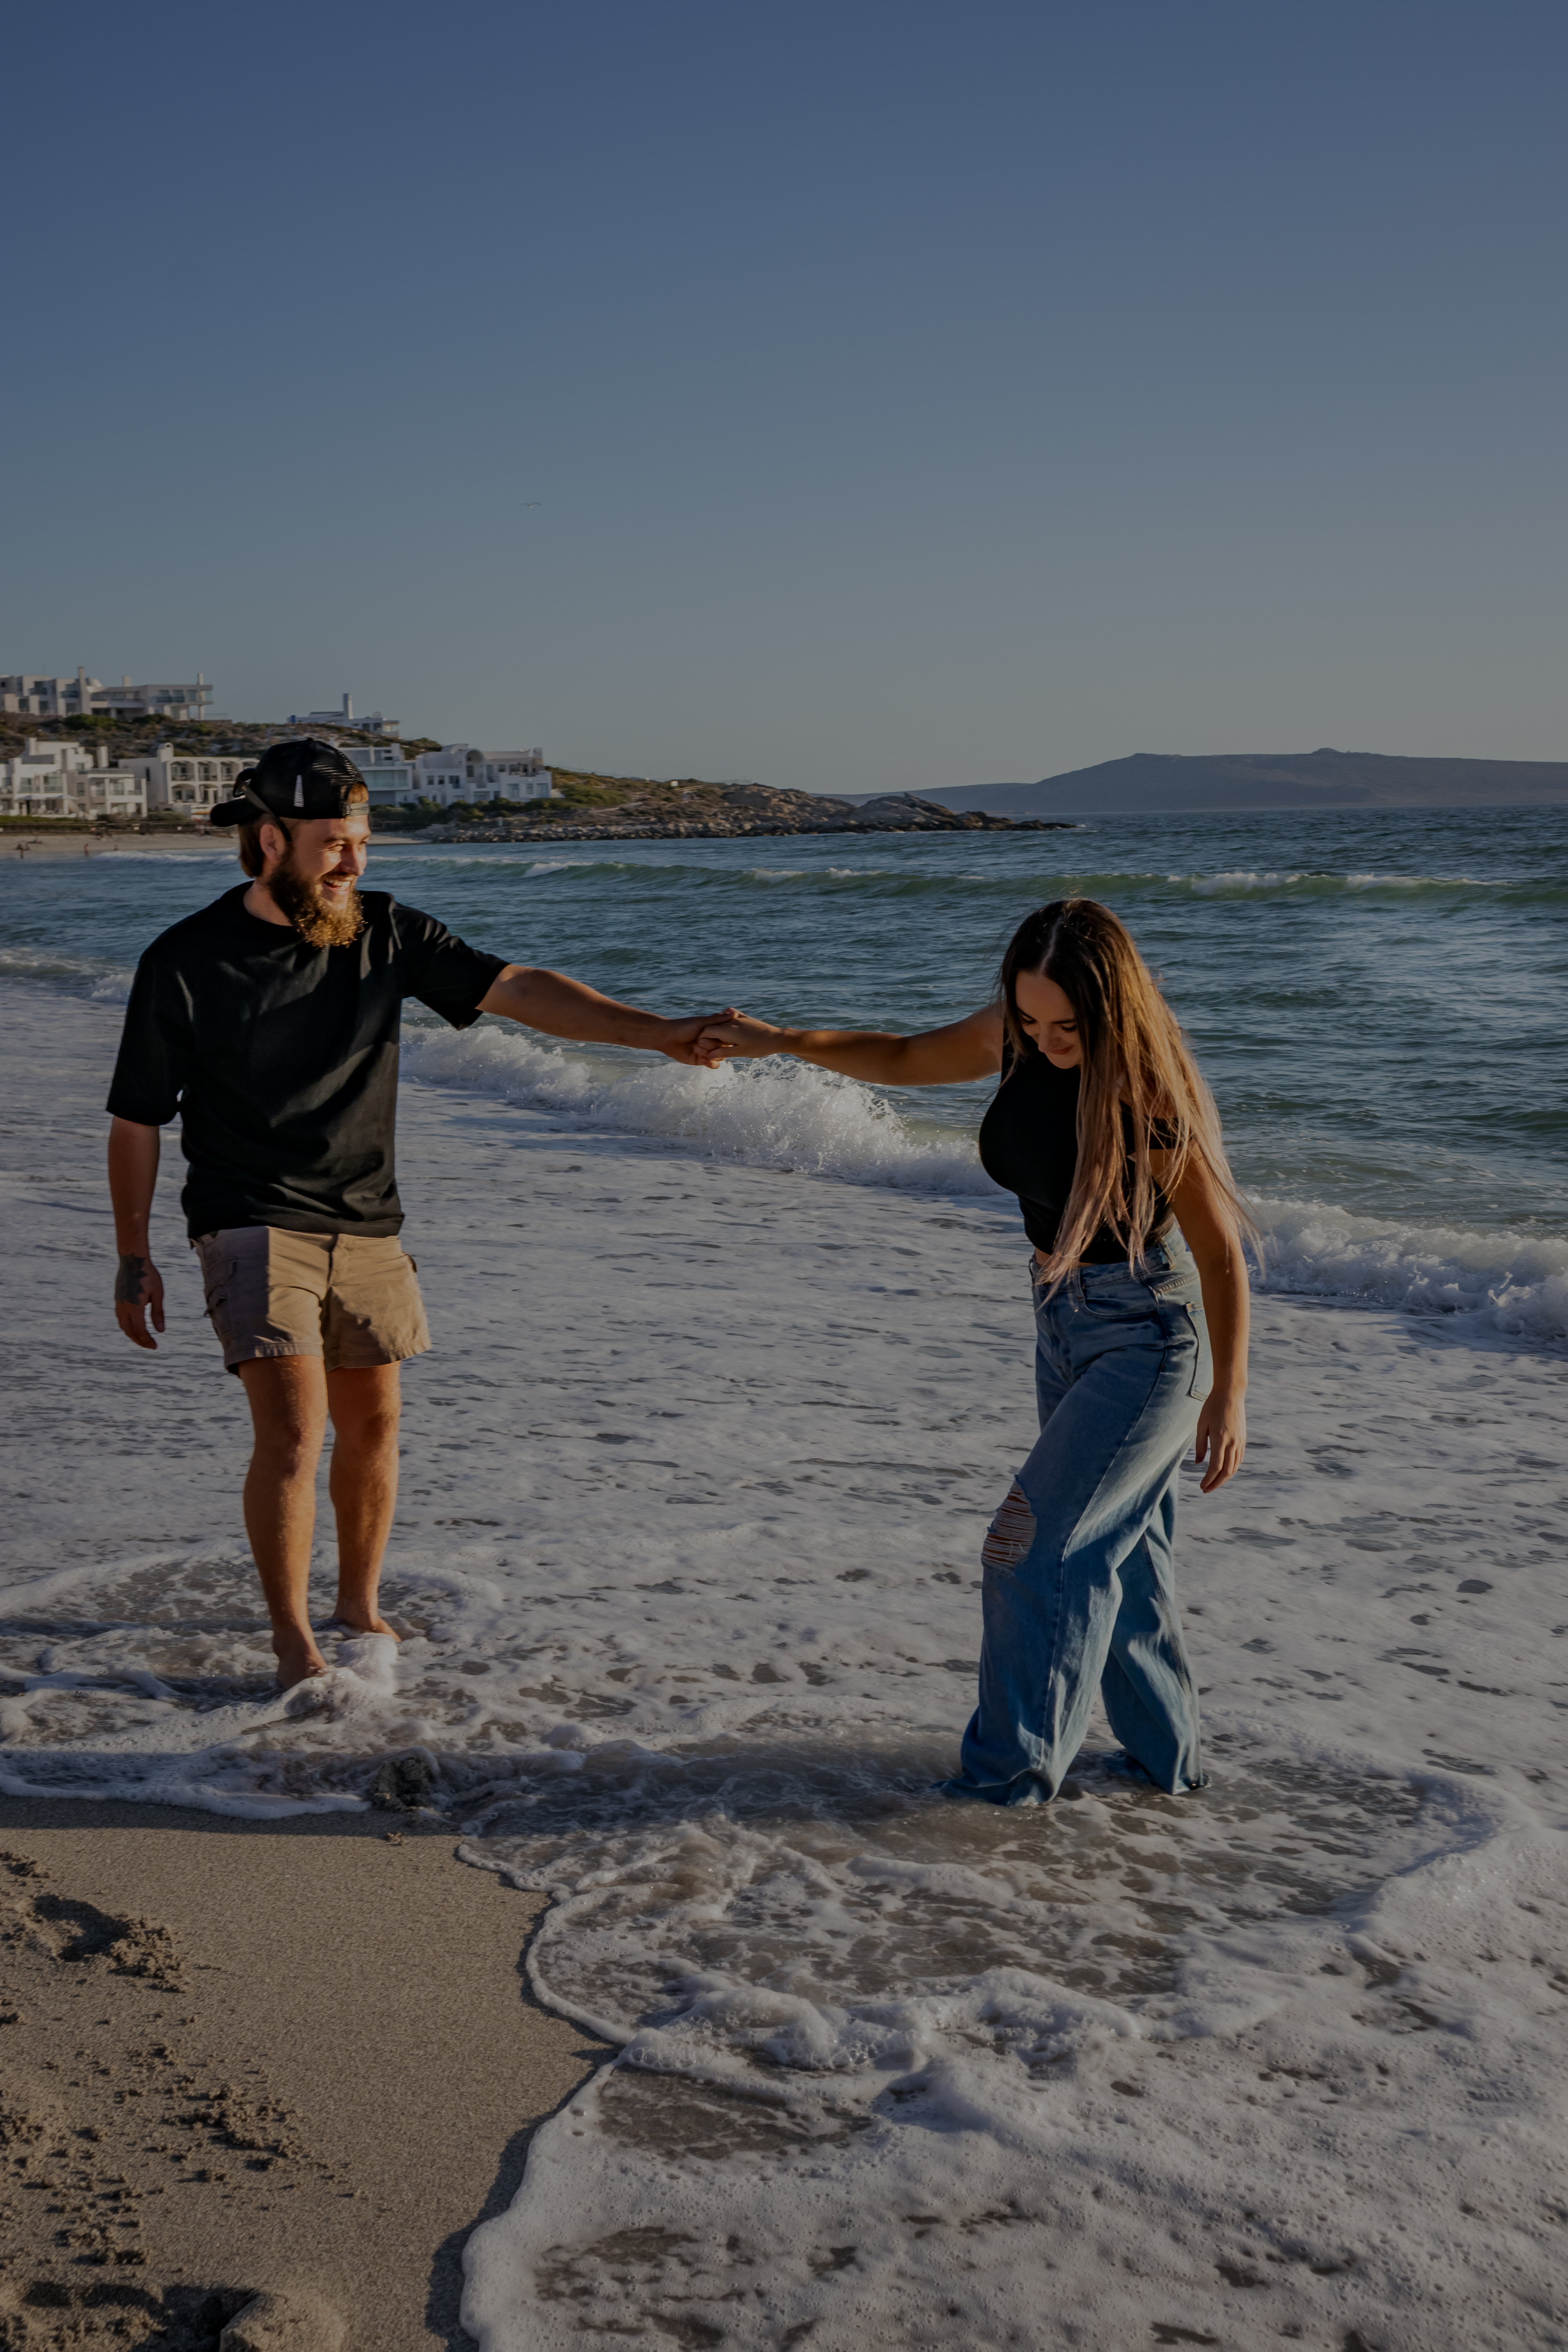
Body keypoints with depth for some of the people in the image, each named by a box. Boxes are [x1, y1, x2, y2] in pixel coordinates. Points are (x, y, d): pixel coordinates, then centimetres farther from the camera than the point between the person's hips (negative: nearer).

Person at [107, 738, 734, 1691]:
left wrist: (655, 1031, -18)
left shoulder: (387, 933, -1)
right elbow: (137, 1119, -1)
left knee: (372, 1424, 11)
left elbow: (517, 989, -7)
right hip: (253, 1227, -4)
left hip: (367, 1228, 4)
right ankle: (293, 1640, -1)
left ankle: (360, 1609, 31)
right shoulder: (186, 962, -9)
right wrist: (135, 1255, -2)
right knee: (293, 1428, -15)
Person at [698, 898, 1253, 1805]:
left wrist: (1228, 1394, -12)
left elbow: (1221, 1253, -17)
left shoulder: (1151, 1101, -25)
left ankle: (1013, 1771, 5)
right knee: (1114, 1556, 17)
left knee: (1034, 1547, -9)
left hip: (1149, 1334, -8)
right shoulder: (1019, 1039, -6)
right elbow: (904, 1060, 11)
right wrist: (782, 1041, 1)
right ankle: (1168, 1756, 32)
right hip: (1064, 1322, 8)